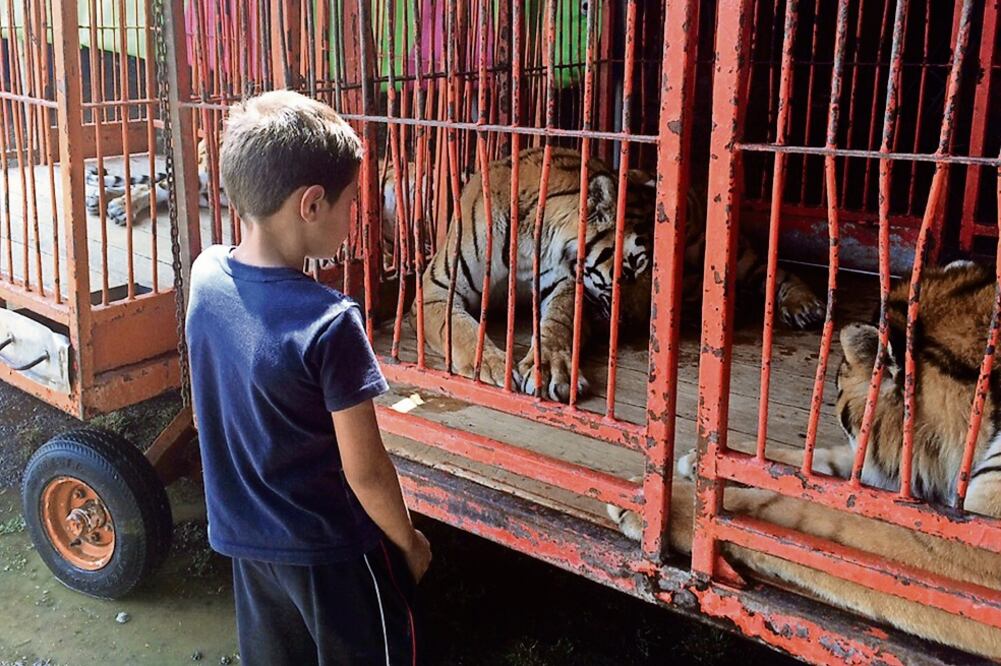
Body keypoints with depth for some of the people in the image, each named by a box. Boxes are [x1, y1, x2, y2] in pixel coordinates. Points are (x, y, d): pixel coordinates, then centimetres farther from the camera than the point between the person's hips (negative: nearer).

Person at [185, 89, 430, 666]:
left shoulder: (206, 274, -11)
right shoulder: (329, 322, -29)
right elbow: (365, 470, -21)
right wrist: (409, 542, -5)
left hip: (242, 535, 6)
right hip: (329, 548, -6)